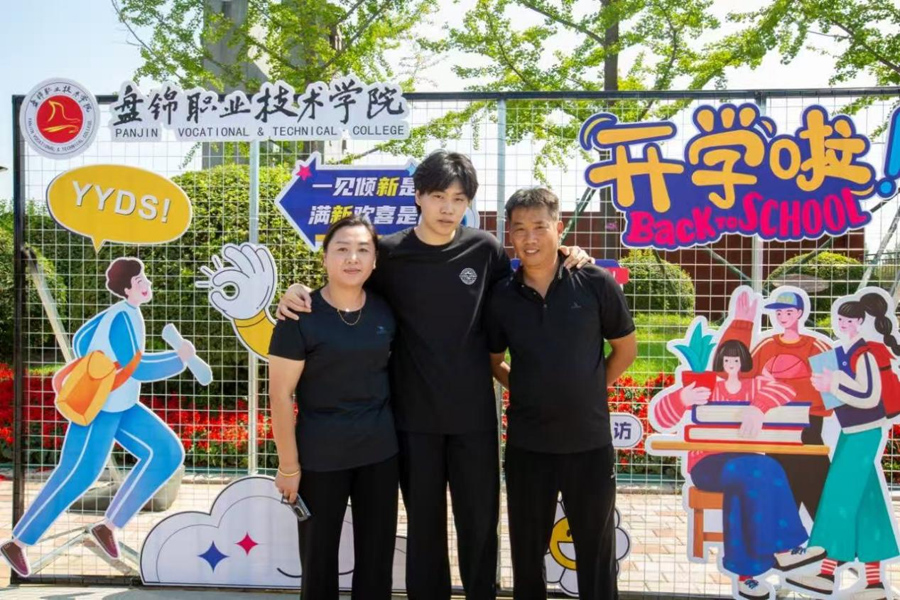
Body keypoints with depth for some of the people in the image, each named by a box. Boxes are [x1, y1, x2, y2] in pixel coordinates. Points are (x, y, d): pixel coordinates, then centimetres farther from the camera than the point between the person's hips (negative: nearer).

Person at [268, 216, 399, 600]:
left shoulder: (385, 312, 0)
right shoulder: (301, 316, -13)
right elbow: (280, 394, -12)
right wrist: (289, 465, -11)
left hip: (380, 452, 4)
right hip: (320, 456, -4)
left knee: (377, 557, 14)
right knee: (318, 558, 13)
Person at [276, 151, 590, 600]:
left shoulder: (485, 250, -2)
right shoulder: (388, 254, -5)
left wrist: (562, 262, -4)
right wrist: (298, 295, -14)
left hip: (474, 413, 1)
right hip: (414, 414, -1)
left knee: (480, 520, 13)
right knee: (424, 523, 13)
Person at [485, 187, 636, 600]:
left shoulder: (596, 284, -8)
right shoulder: (501, 297, -3)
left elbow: (626, 349, 3)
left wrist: (589, 391, 2)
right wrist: (524, 390, 2)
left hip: (590, 441, -1)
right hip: (527, 444, 2)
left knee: (596, 550, 14)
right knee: (527, 551, 16)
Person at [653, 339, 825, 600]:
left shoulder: (757, 383, 9)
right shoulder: (706, 386, 2)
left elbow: (784, 390, -15)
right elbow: (661, 418, -9)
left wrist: (758, 407, -35)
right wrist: (683, 399, -31)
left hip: (746, 462, 2)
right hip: (708, 464, -2)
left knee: (749, 480, -33)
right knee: (757, 473, -32)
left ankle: (747, 569, -28)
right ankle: (779, 550, -23)